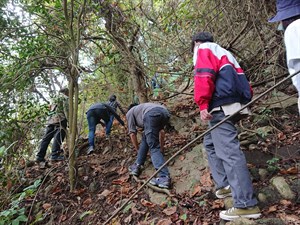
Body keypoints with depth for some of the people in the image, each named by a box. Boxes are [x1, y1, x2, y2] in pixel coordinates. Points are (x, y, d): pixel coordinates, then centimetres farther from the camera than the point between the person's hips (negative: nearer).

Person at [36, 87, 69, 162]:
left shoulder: (55, 98, 30)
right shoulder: (65, 98, 7)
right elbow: (66, 110, -7)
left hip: (51, 120, 8)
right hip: (60, 119, -8)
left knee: (46, 138, 5)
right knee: (58, 137, -13)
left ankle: (40, 156, 4)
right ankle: (55, 155, -22)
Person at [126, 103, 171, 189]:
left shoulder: (130, 112, 31)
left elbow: (132, 134, 23)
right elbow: (161, 130, 44)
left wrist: (138, 150, 35)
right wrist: (161, 148, 51)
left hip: (152, 114, -6)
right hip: (165, 112, 6)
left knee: (153, 147, -3)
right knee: (146, 137, 25)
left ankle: (164, 177, -16)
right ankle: (137, 165, 24)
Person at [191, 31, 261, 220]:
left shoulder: (203, 50, 4)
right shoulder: (224, 53, 31)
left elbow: (204, 76, -15)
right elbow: (241, 79, 26)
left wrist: (203, 104, -20)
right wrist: (245, 99, 25)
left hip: (221, 107, -10)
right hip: (233, 105, 10)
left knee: (228, 152, -13)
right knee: (211, 143, 20)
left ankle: (246, 205, -12)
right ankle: (226, 184, 20)